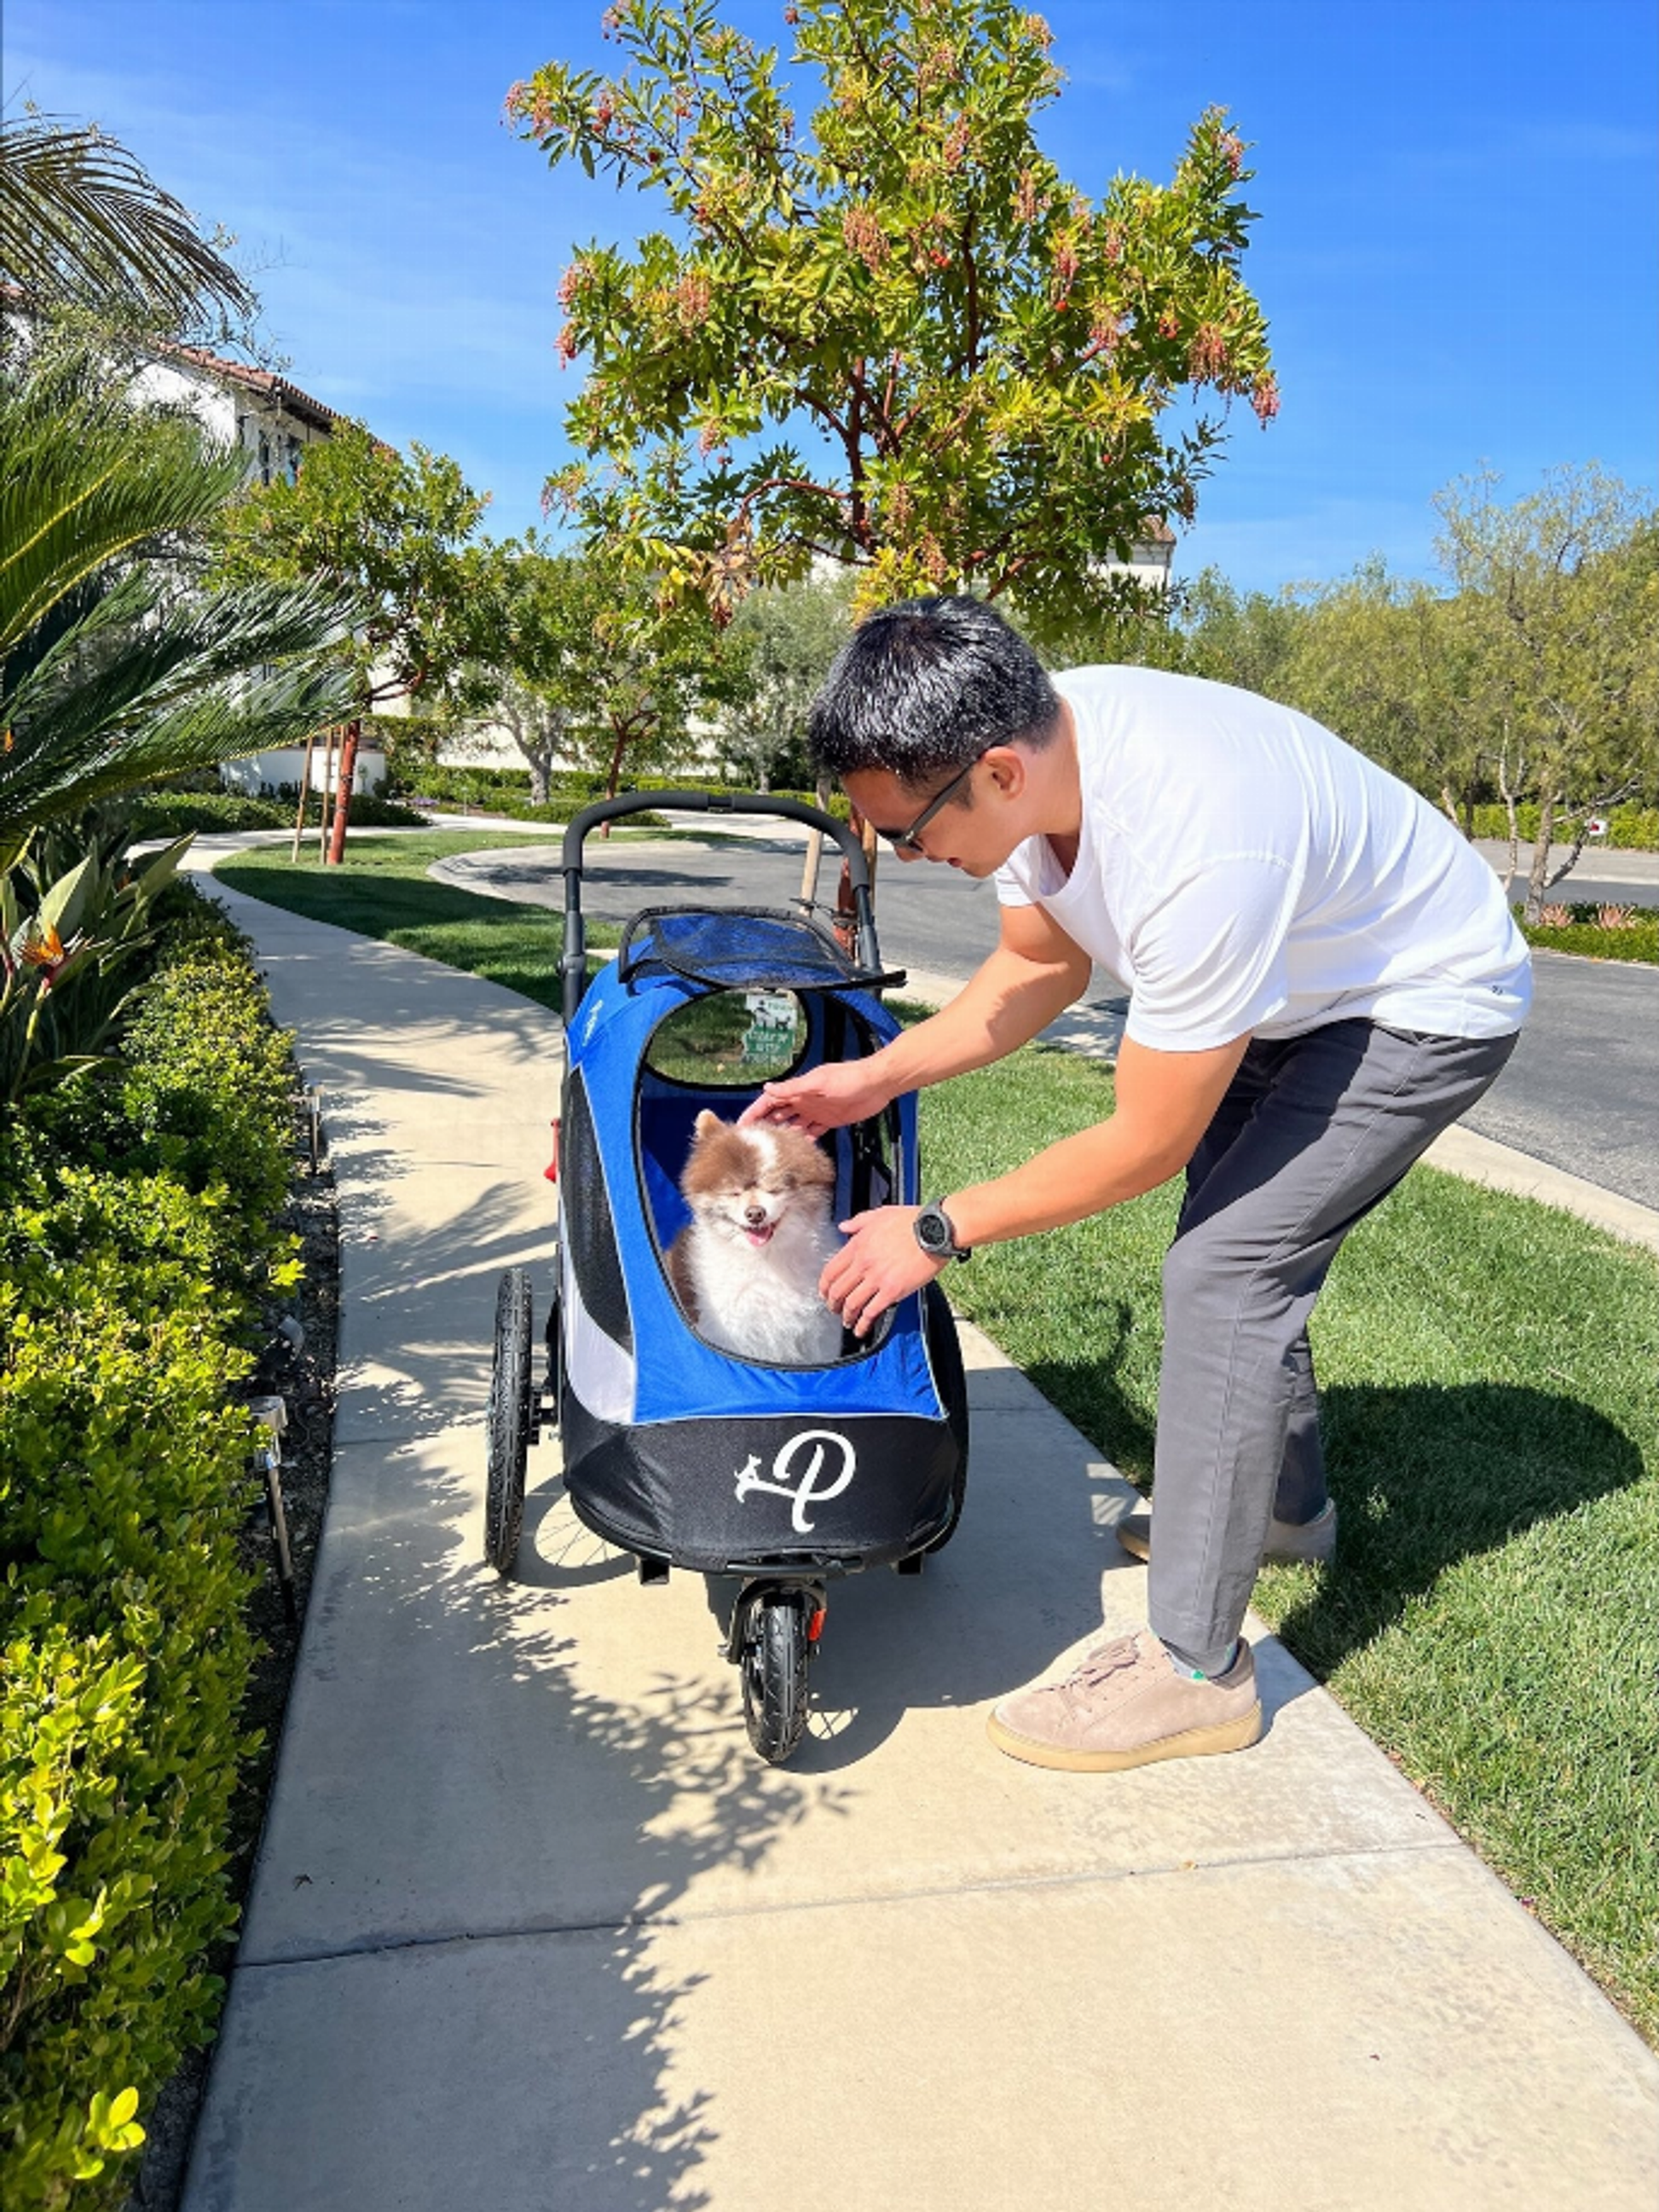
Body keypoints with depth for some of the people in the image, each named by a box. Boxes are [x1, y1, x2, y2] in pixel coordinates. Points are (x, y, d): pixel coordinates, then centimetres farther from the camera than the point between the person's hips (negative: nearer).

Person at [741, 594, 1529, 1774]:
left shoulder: (1195, 852, -41)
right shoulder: (1033, 742, -16)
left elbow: (1147, 1144, -29)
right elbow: (1041, 966, 2)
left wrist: (939, 1231, -20)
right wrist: (877, 1075, -8)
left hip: (1429, 1005, -9)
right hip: (1297, 984, 9)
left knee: (1221, 1272, -17)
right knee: (1243, 1250, 18)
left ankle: (1195, 1669, -6)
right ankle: (1285, 1508, 42)